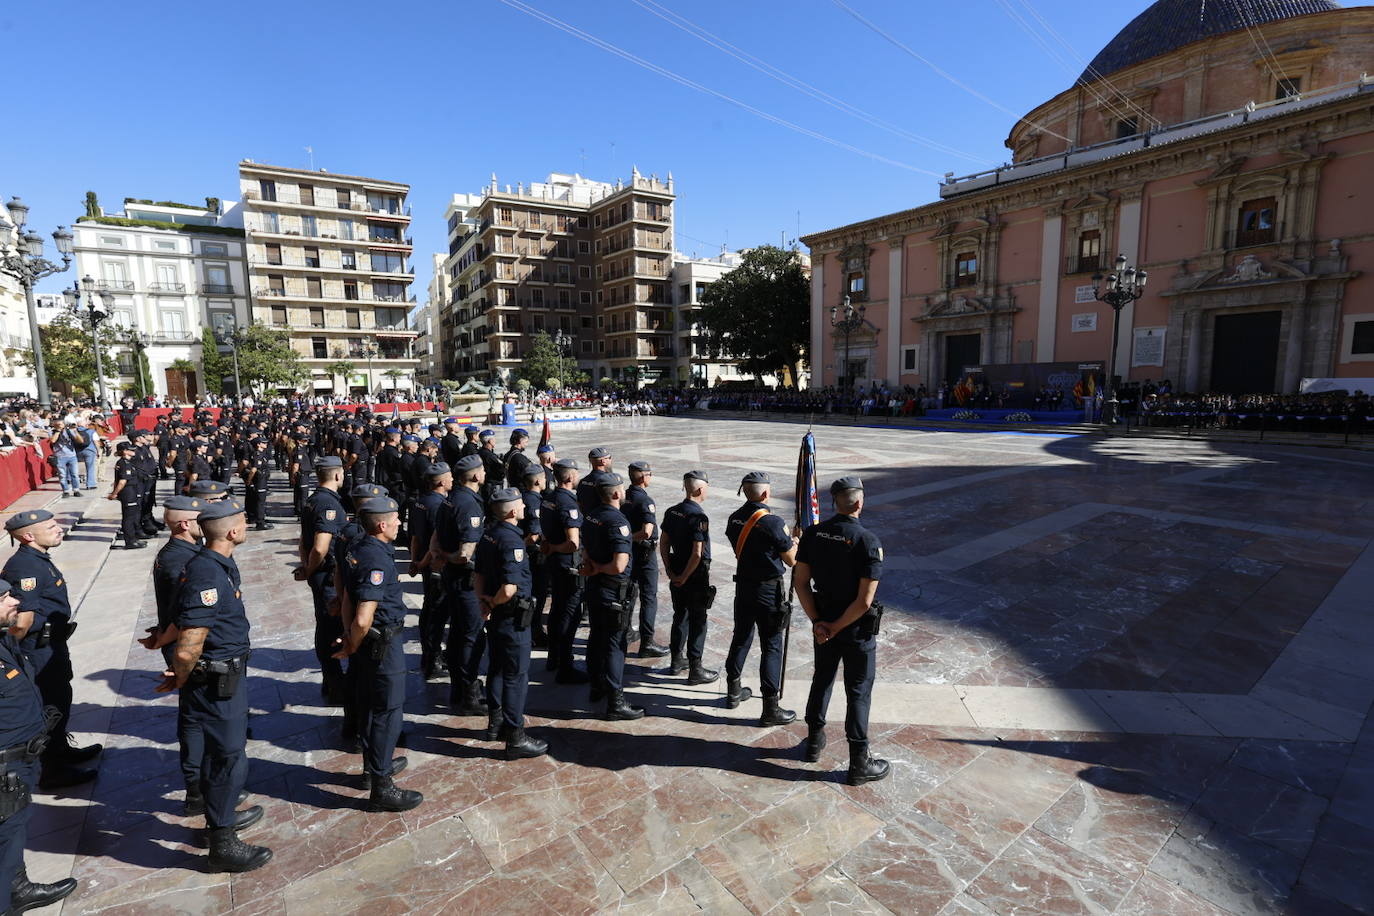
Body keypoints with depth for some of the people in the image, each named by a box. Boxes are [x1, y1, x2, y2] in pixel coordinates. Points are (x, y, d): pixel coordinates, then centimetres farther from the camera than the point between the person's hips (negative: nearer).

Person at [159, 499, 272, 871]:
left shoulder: (221, 565, 4)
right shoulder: (206, 576, -29)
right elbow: (188, 648, -28)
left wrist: (179, 678, 16)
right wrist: (180, 681, -9)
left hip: (229, 676, 10)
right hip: (216, 683, -10)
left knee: (221, 753, 25)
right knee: (228, 759, 4)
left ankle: (222, 815, 45)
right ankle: (223, 845, 21)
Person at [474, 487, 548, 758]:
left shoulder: (489, 534, 4)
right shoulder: (512, 541, -24)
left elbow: (478, 573, 12)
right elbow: (509, 589, -29)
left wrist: (483, 601, 5)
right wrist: (492, 603, -11)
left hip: (495, 614, 9)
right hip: (513, 616, -9)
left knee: (497, 668, 21)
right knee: (517, 675, 1)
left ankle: (495, 723, 36)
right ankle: (515, 738, 11)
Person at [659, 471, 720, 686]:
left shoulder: (672, 512, 2)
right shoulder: (698, 517, -21)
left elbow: (663, 545, 6)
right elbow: (697, 553, -25)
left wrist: (670, 572, 7)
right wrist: (684, 577, -14)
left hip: (677, 574, 7)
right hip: (696, 577, -7)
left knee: (680, 616, 20)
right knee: (698, 622, 4)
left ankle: (677, 661, 32)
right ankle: (695, 670, 13)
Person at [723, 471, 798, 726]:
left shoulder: (734, 519, 0)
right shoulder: (772, 523, -20)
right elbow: (791, 560, -13)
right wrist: (794, 543, 9)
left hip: (743, 587, 7)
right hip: (768, 591, -6)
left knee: (741, 638, 20)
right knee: (771, 647, 2)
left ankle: (733, 691, 36)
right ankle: (770, 709, 8)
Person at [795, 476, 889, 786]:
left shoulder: (813, 533, -7)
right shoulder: (867, 540, -21)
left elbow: (801, 583, -5)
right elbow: (864, 600, -22)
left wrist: (817, 621, -2)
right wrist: (837, 627, -11)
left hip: (823, 623, 5)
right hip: (857, 630, -4)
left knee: (821, 680, 22)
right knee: (858, 693, 9)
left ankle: (814, 741, 38)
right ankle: (859, 763, 21)